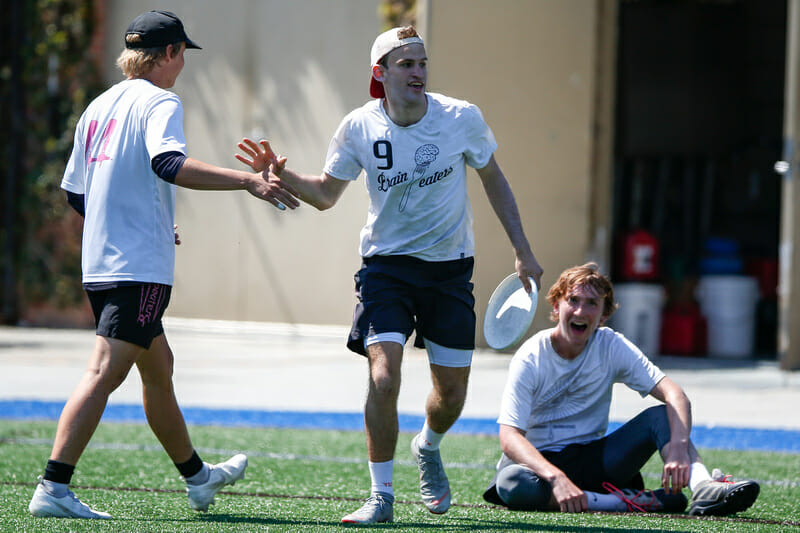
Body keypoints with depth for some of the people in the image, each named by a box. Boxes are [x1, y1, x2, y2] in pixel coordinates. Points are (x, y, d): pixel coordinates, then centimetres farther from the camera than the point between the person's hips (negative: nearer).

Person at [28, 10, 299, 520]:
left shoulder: (99, 107, 16)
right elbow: (167, 162, -29)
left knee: (158, 367, 22)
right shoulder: (159, 103, -8)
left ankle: (197, 476, 36)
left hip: (98, 264, 9)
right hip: (140, 268, -9)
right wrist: (247, 180, -33)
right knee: (104, 373, -13)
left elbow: (76, 192, 21)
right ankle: (53, 488, -21)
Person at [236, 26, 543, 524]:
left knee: (452, 393, 6)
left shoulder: (462, 118, -10)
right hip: (387, 265, -1)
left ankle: (428, 447, 42)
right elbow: (326, 193, 6)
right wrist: (282, 174, -13)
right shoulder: (359, 127, -9)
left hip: (450, 268, 1)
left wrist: (523, 250, 6)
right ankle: (381, 496, -7)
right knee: (384, 377, -19)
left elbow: (494, 179, 7)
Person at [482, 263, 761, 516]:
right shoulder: (531, 358, -13)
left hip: (593, 460, 4)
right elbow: (509, 437, -23)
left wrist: (679, 448, -34)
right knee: (510, 483, -39)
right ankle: (628, 502, -32)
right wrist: (557, 478, -41)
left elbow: (674, 395, -13)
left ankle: (704, 488, -39)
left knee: (661, 415, -15)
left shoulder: (612, 346, -3)